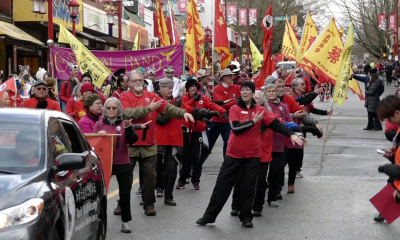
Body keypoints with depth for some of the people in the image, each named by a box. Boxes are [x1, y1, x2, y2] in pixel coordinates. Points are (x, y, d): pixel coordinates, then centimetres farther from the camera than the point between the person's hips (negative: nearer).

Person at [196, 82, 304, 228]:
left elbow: (275, 124, -8)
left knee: (249, 187, 6)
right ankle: (209, 216, 10)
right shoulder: (234, 109, -3)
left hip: (253, 155, 1)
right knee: (222, 184, 3)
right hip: (234, 154, -1)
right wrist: (253, 122, -18)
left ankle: (246, 217, 19)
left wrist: (291, 135, -20)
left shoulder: (260, 110, 0)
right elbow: (236, 128, -17)